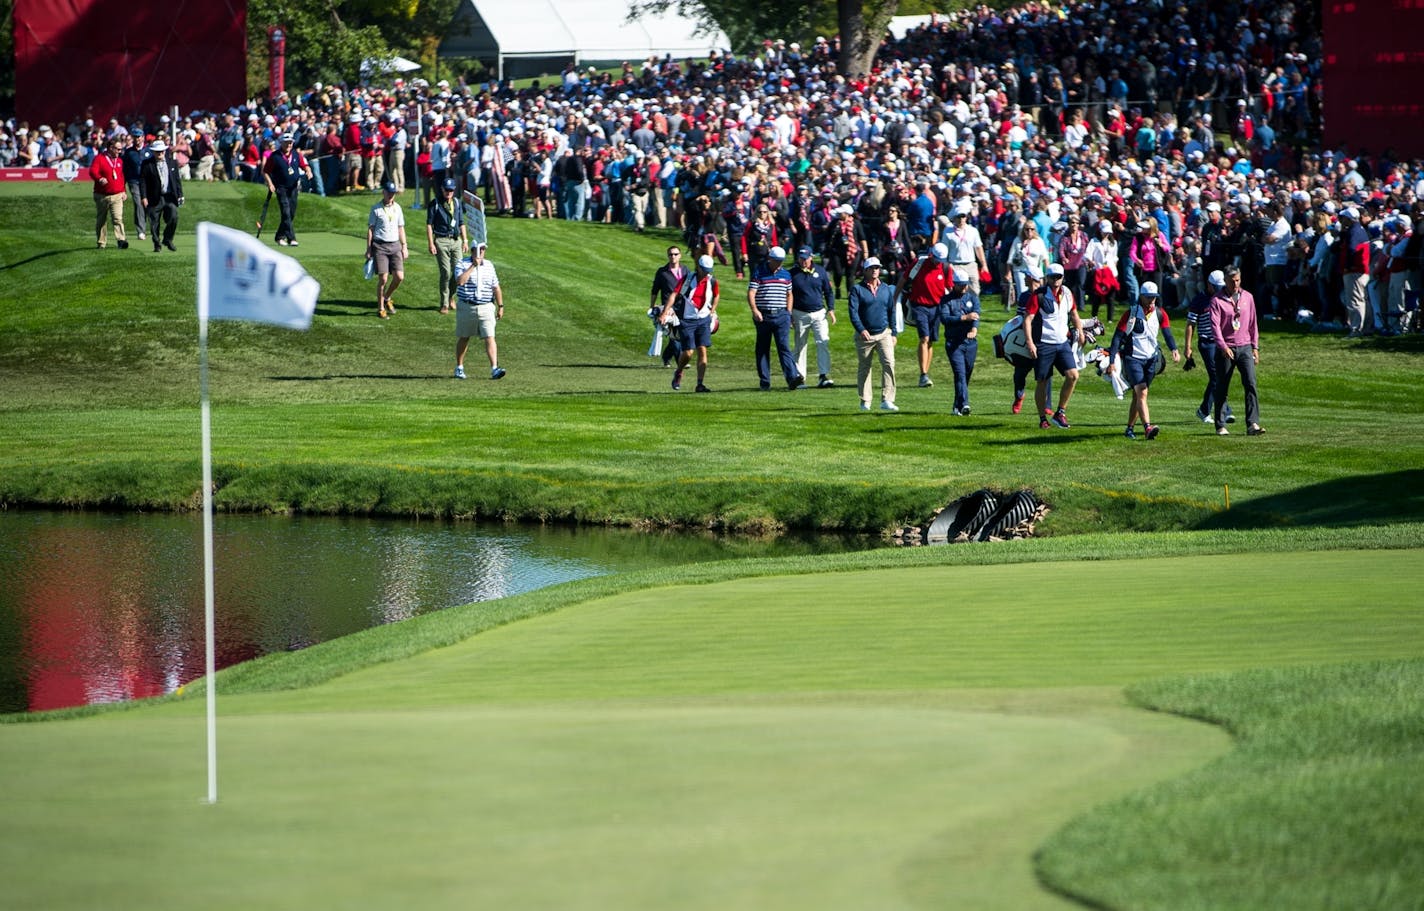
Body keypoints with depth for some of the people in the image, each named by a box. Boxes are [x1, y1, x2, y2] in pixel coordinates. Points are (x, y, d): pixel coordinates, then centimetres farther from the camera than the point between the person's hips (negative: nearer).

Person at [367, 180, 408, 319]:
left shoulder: (397, 208, 12)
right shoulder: (376, 209, -1)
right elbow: (370, 229, 0)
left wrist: (404, 246, 13)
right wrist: (368, 249, -5)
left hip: (395, 245, 4)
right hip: (380, 246, -4)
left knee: (399, 276, -6)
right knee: (383, 278, -8)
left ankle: (387, 298, 20)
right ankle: (380, 308, 4)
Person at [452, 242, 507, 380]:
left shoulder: (489, 265, 9)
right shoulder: (463, 264, -4)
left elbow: (496, 288, 15)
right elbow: (460, 281, -24)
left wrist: (500, 306, 11)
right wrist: (473, 266, -22)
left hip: (486, 307, 2)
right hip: (466, 307, -2)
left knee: (489, 337, -10)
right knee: (463, 338, 11)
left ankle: (494, 369, -17)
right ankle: (459, 368, 25)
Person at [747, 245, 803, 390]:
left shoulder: (785, 275, 12)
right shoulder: (758, 273, 0)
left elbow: (789, 295, 22)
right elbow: (751, 293, -8)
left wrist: (788, 312, 11)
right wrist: (755, 310, -22)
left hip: (781, 315, 2)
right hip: (763, 316, -2)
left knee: (784, 347, -10)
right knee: (762, 349, 5)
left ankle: (792, 378, -22)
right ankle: (764, 382, 11)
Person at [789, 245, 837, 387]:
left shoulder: (820, 271, 6)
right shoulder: (792, 274, 2)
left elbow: (828, 291, 13)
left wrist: (831, 309, 4)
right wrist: (788, 315, 1)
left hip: (819, 313, 1)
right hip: (800, 314, 0)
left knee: (823, 343, -11)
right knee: (800, 346, 4)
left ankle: (823, 376, -14)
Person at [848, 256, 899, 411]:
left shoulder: (887, 289, 11)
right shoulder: (857, 290, 0)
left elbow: (892, 312, 16)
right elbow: (853, 312, -9)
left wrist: (893, 333, 11)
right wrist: (861, 329, -22)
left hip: (884, 334, 2)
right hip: (865, 335, -2)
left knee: (889, 363, -15)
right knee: (863, 368, 7)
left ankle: (887, 400, -19)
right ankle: (865, 401, 18)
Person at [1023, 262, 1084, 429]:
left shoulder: (1067, 294, 7)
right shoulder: (1039, 296, -9)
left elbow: (1074, 314, 26)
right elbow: (1027, 319, -13)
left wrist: (1080, 332, 27)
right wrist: (1030, 343, -21)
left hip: (1063, 343, 5)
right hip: (1044, 345, -4)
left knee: (1073, 375, -11)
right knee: (1043, 382, 1)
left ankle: (1060, 413, 1)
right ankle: (1043, 418, 14)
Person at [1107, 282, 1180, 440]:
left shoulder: (1159, 313, 5)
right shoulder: (1131, 313, -8)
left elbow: (1167, 332, -3)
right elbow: (1118, 337, -7)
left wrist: (1174, 349, -22)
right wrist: (1112, 361, -11)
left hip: (1151, 358, 5)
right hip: (1132, 358, -5)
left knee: (1138, 395, 10)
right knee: (1142, 393, -18)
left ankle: (1129, 429, 21)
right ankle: (1147, 428, -29)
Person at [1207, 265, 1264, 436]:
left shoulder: (1247, 297, 10)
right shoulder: (1217, 300, -3)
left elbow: (1252, 324, 15)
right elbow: (1215, 325, -13)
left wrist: (1255, 347, 11)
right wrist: (1223, 346, -25)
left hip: (1245, 347, 3)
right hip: (1225, 349, -3)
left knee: (1251, 384, -11)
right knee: (1222, 389, 3)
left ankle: (1253, 424, -17)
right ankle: (1220, 426, 13)